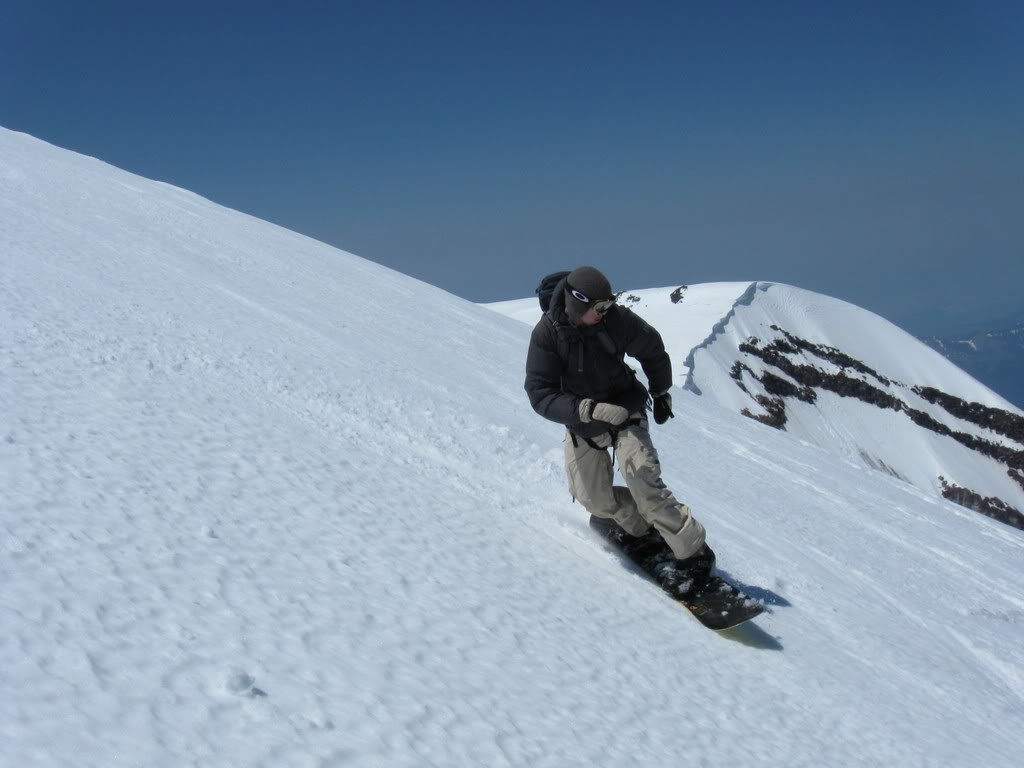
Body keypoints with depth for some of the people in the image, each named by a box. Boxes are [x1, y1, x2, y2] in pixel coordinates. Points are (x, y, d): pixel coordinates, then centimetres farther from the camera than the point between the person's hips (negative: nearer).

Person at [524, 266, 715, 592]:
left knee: (641, 477, -24)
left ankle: (692, 551, -17)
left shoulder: (617, 319, -18)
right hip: (581, 422, 2)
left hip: (625, 410, -2)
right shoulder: (547, 332, -20)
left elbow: (652, 350, 3)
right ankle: (641, 526, 29)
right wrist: (588, 410, -37)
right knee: (595, 499, 0)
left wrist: (661, 393, 11)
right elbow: (540, 393, -24)